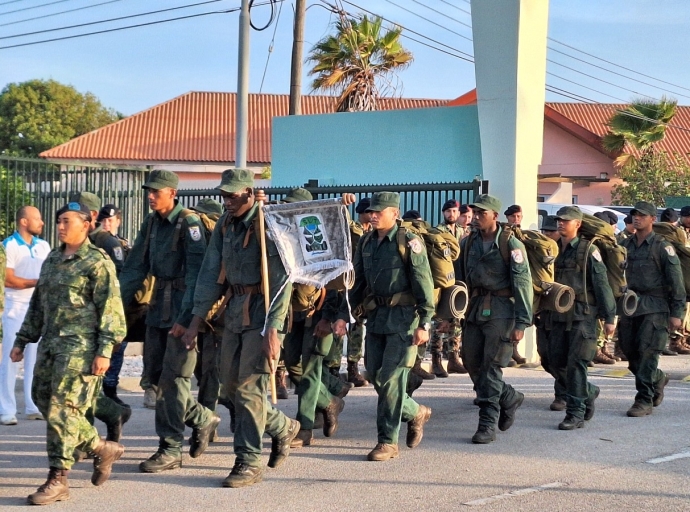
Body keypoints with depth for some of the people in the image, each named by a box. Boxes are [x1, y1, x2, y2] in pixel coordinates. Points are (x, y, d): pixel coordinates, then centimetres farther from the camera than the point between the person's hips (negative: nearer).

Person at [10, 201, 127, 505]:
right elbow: (37, 304, 23)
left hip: (80, 346, -8)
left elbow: (110, 309, -10)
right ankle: (102, 449, 19)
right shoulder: (52, 260, 17)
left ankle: (58, 480, -3)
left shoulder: (97, 262, -6)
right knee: (43, 399, 7)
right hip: (51, 342, 8)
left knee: (63, 409, -10)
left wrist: (104, 351, -16)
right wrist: (22, 340, 20)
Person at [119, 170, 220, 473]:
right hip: (159, 305, 8)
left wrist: (186, 317, -26)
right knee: (154, 374, 10)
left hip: (183, 309, -8)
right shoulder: (150, 223, 9)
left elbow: (196, 273, -20)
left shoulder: (189, 223, -14)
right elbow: (135, 267, 12)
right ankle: (203, 419, 27)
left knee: (172, 378, -6)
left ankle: (170, 450, 1)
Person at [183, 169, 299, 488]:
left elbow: (281, 281, -19)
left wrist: (273, 330, -24)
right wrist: (196, 320, 5)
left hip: (263, 310, -8)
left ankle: (249, 462, -1)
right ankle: (282, 428, 32)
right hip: (236, 308, 8)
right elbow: (211, 273, 10)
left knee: (250, 386, -9)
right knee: (231, 384, 12)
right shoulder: (225, 225, 8)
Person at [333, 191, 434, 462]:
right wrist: (343, 315, 9)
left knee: (390, 378, -8)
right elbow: (357, 283, 17)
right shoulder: (366, 243, 11)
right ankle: (416, 413, 30)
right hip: (375, 317, 7)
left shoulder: (409, 242, -9)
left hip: (403, 317, -7)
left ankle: (388, 441, 0)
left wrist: (424, 323, -16)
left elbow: (424, 284, -11)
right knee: (376, 376, 8)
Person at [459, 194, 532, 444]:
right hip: (474, 311, 6)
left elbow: (523, 284, -10)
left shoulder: (511, 244, -7)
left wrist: (521, 323, -16)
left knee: (490, 367, -7)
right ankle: (509, 398, 30)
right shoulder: (468, 243, 10)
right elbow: (459, 279, 15)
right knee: (472, 364, 7)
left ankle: (487, 425, -1)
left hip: (501, 311, -6)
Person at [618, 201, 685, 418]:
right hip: (630, 306, 6)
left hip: (654, 308, -6)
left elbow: (676, 281, -6)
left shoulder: (662, 247, -5)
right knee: (630, 352, 8)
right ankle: (658, 380, 33)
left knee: (647, 353, -8)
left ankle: (644, 400, -2)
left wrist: (676, 313, -10)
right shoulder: (625, 245, 11)